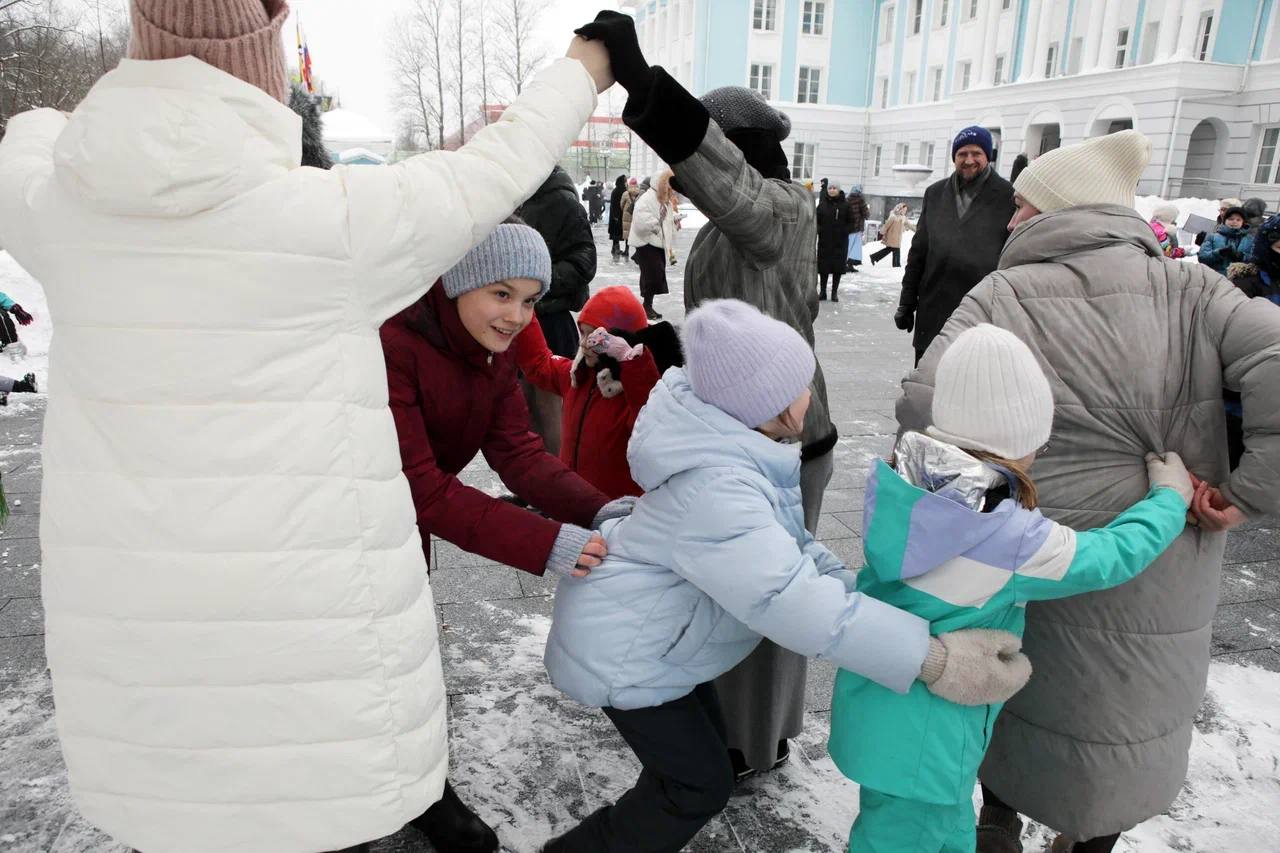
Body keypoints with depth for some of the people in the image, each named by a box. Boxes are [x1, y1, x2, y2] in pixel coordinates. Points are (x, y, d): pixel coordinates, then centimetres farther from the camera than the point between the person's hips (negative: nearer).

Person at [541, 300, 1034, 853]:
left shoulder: (737, 447, -3)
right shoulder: (716, 492, -36)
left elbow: (783, 544, 4)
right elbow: (791, 600, -43)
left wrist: (851, 587, -11)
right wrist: (934, 659, -43)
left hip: (643, 628, 9)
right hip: (621, 650, -9)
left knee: (703, 741, 21)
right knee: (701, 784, 2)